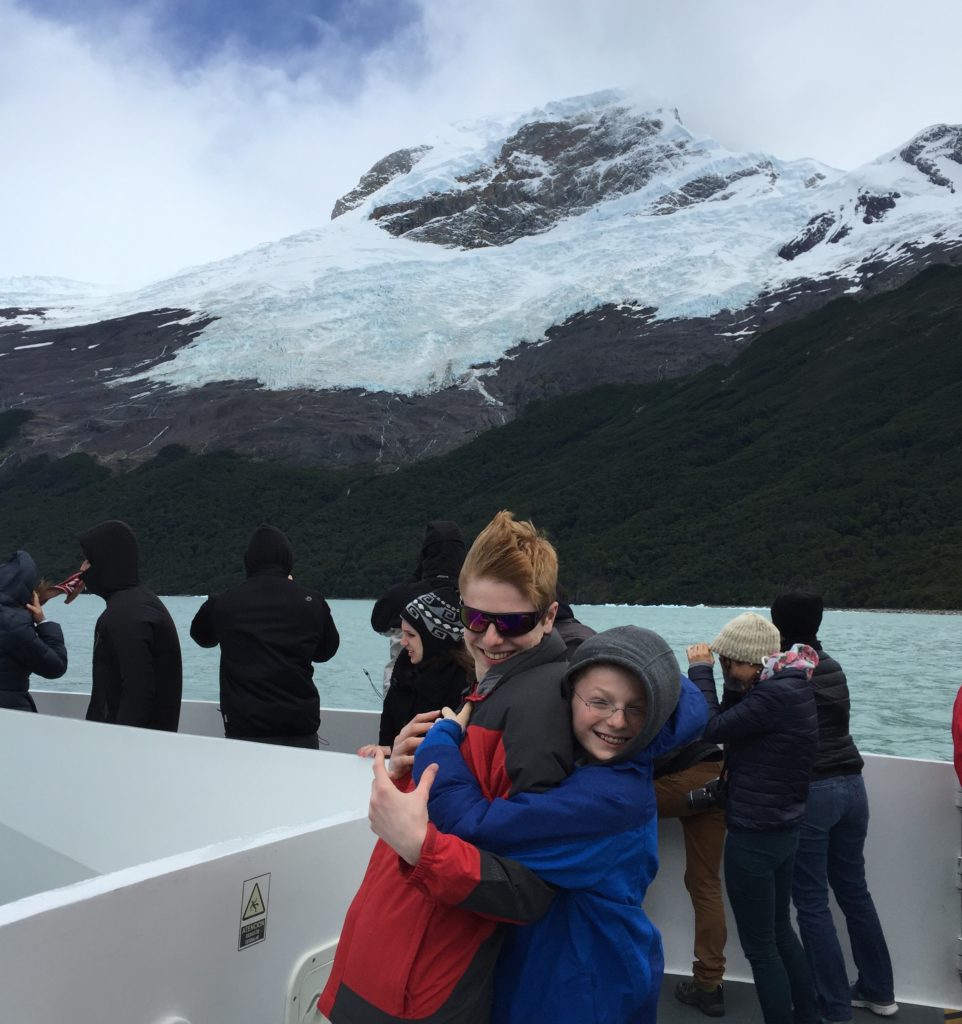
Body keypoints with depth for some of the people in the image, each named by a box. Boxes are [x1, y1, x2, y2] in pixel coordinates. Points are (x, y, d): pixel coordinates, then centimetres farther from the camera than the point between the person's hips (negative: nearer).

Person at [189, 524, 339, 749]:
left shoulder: (223, 603, -2)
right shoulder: (311, 602, -3)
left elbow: (201, 635, 20)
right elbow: (326, 651, 15)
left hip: (243, 732, 0)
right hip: (299, 731, 0)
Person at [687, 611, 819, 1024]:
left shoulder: (774, 695, -26)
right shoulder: (791, 685, 5)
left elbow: (714, 728, -23)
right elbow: (733, 721, 9)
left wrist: (701, 669, -14)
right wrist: (736, 681, -6)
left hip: (754, 835, -10)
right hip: (783, 827, 11)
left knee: (759, 947, 6)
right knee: (781, 931, 25)